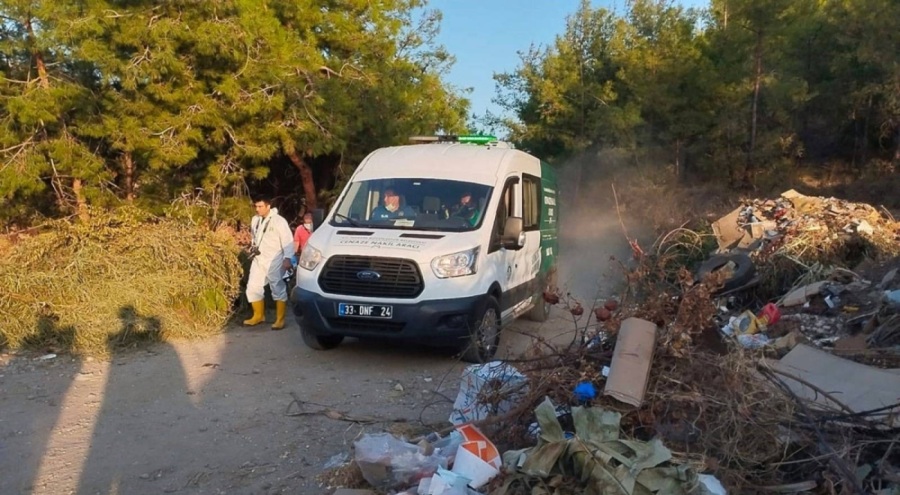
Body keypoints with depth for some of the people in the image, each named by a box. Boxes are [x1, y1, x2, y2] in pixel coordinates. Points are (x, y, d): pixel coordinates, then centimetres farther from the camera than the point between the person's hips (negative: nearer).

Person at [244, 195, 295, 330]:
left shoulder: (279, 221, -11)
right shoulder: (255, 220, 9)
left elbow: (288, 241, -13)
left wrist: (287, 258, -19)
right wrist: (252, 247, 9)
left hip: (274, 261, -7)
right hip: (258, 260, 7)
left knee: (278, 289, -2)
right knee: (253, 288, 9)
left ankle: (280, 320, 5)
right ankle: (259, 315, 26)